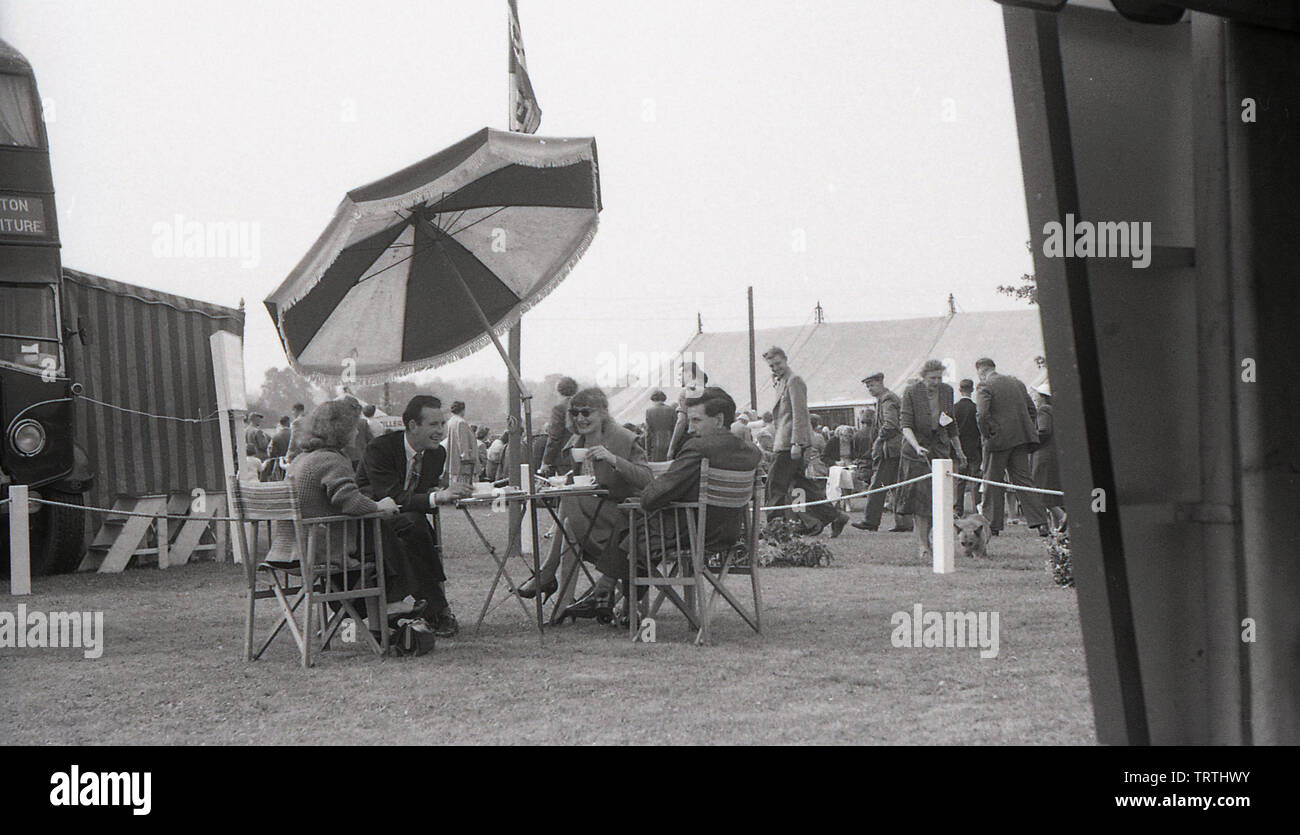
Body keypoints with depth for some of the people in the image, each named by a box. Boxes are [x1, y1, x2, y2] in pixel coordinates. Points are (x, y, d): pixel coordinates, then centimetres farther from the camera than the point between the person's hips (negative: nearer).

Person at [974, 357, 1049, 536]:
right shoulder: (1016, 382, 15)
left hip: (998, 439, -6)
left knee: (992, 481, 4)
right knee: (1023, 479, 7)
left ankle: (992, 525, 7)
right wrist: (1031, 431, 18)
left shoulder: (984, 387, -7)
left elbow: (982, 415, -19)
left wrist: (986, 435, -7)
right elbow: (1032, 410, 16)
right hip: (1021, 438, 6)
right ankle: (1040, 522, -1)